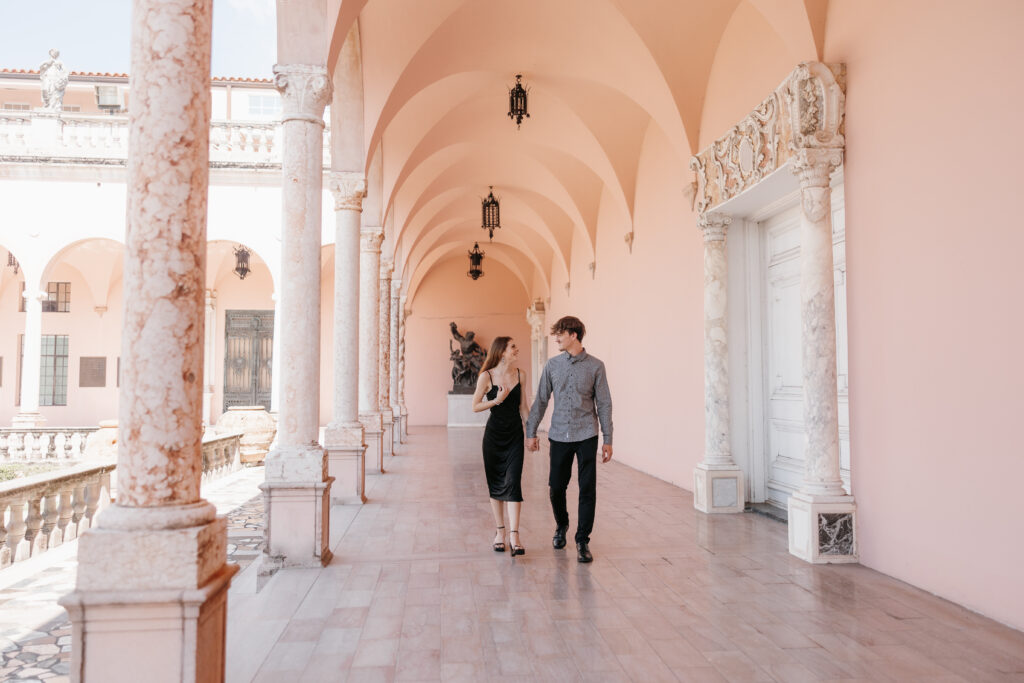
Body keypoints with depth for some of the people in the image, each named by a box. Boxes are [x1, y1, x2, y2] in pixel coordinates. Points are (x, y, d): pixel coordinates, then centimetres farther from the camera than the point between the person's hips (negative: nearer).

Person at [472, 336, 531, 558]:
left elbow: (523, 406, 11)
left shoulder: (519, 374, 4)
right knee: (495, 483, 7)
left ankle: (514, 535, -11)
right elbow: (475, 407, -4)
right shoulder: (487, 376, -6)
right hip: (494, 434, -1)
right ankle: (500, 531, 19)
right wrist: (497, 400, -17)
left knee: (513, 482, -8)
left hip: (515, 434, 2)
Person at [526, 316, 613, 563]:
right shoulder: (552, 365, 5)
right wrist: (531, 432, 8)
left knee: (587, 489, 0)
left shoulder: (595, 366, -1)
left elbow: (603, 404, 1)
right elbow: (541, 400, 10)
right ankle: (561, 526, 35)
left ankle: (582, 540, 12)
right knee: (556, 487, 9)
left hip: (586, 436, -2)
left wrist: (608, 440, -1)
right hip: (559, 435, 2)